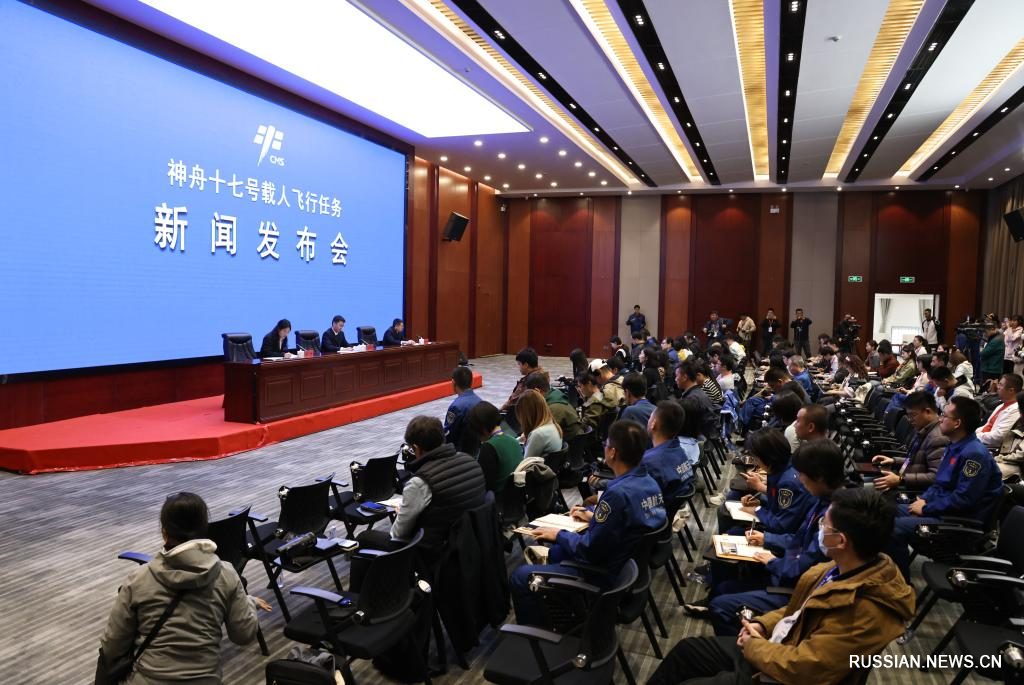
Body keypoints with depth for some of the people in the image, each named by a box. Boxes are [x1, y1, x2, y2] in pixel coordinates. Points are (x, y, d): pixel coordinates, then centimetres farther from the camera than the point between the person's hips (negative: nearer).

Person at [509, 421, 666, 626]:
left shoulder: (618, 494, -32)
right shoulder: (649, 482, -4)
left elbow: (589, 550, -25)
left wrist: (559, 535, -9)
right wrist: (594, 516, 14)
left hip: (605, 575, -9)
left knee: (520, 577, 0)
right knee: (555, 551, 30)